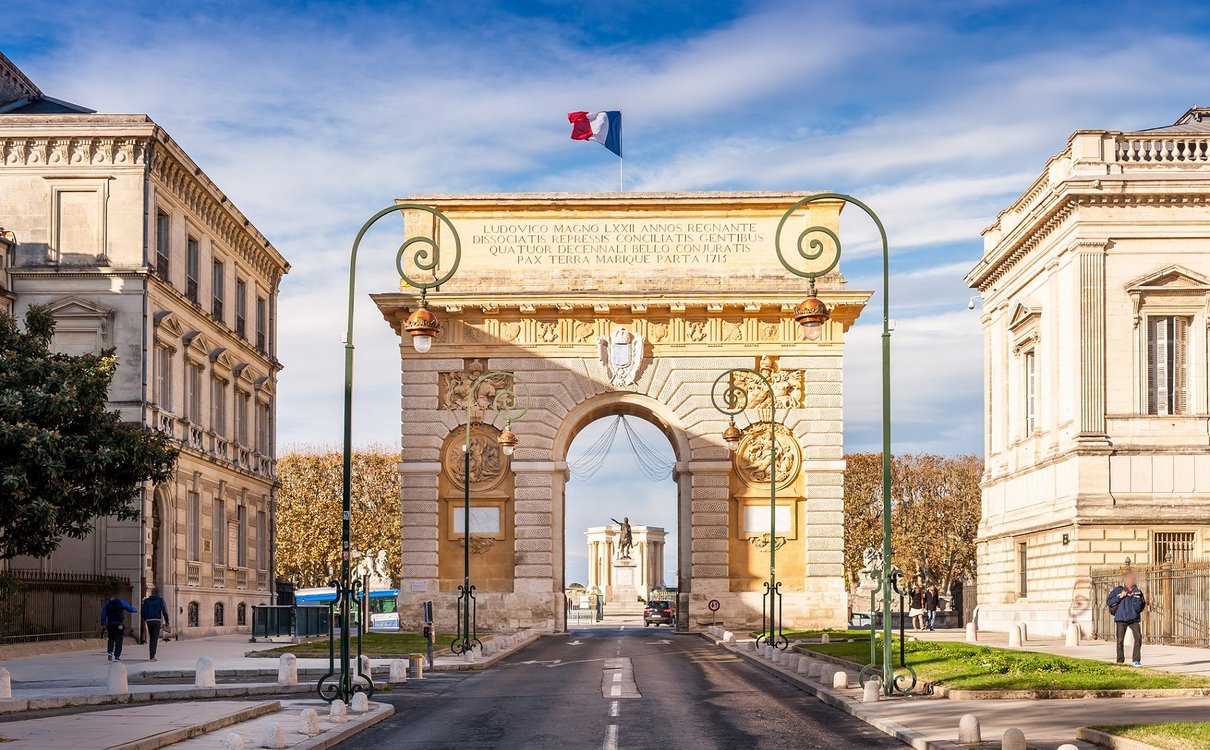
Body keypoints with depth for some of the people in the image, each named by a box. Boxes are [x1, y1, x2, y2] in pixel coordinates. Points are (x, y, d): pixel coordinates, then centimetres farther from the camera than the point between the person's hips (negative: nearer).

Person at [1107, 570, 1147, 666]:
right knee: (1120, 640, 0)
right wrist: (1120, 597, -11)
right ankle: (1120, 661, 10)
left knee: (1138, 637, -13)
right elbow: (1108, 602, -1)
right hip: (1121, 619, -1)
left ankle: (1136, 660, -7)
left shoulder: (1138, 591, 8)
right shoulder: (1118, 590, 3)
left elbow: (1140, 607, 9)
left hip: (1134, 619, 1)